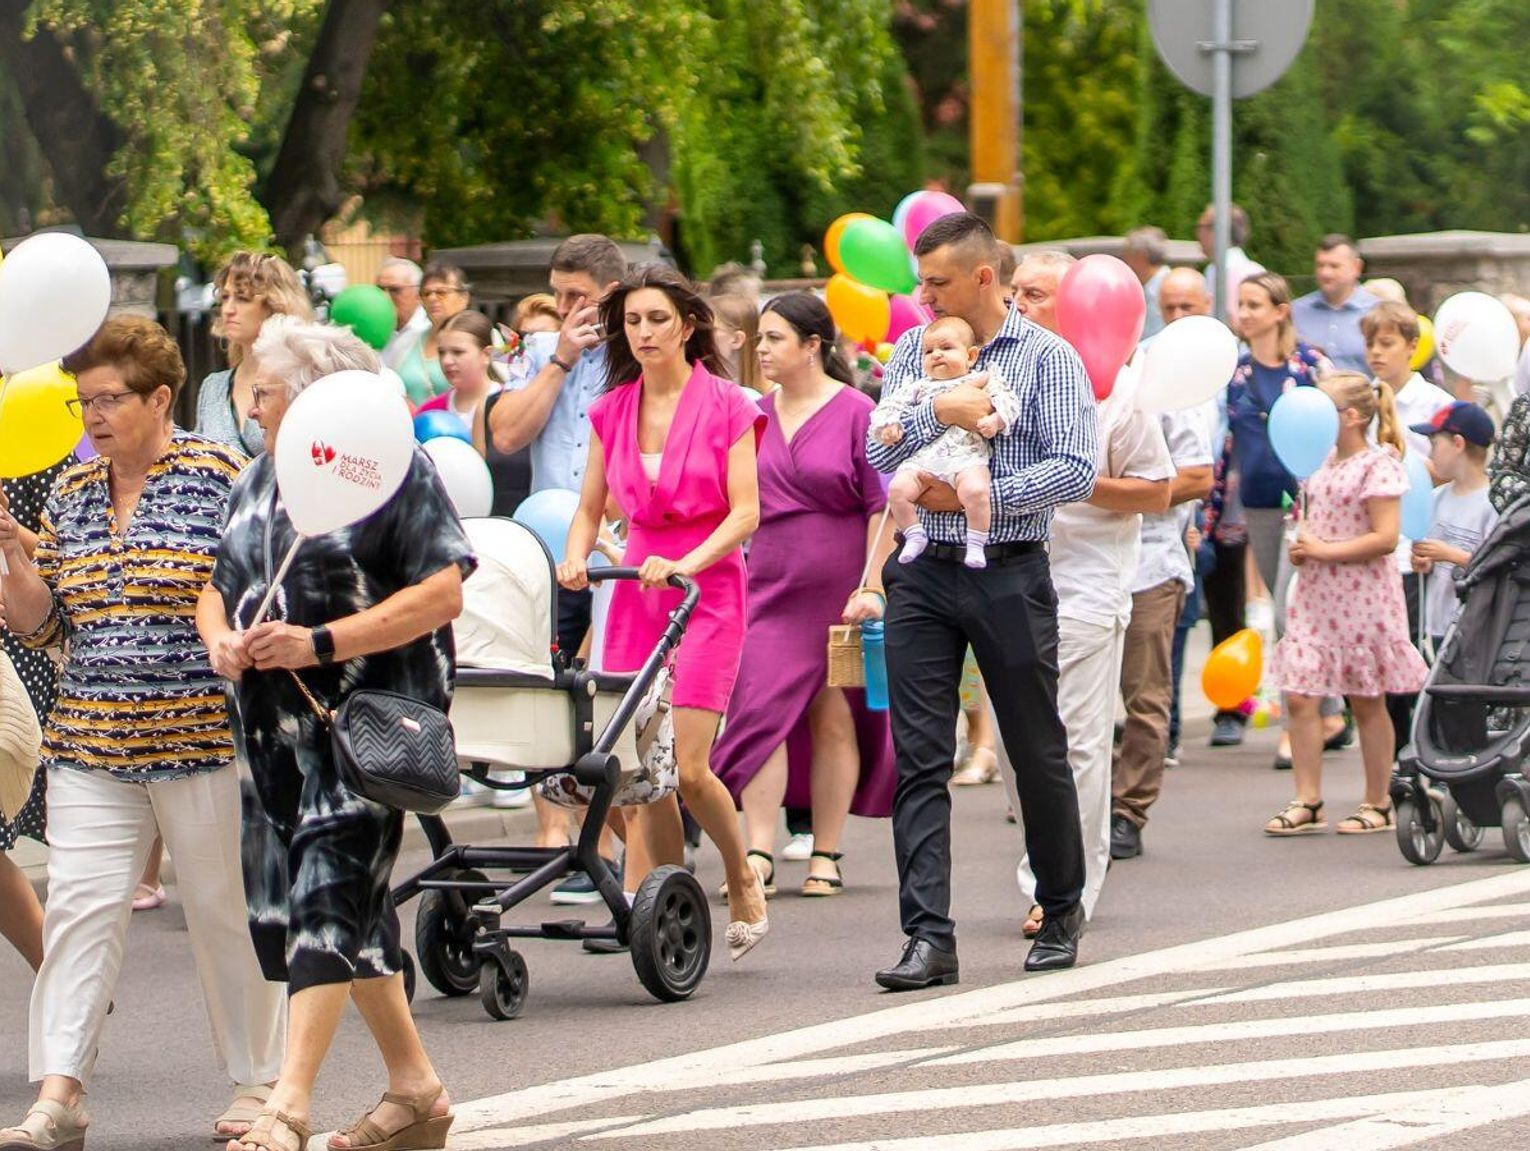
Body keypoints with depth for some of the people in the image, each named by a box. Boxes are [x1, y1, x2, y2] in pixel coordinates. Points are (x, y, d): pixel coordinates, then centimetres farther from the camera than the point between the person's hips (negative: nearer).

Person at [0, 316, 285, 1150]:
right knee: (78, 903, -5)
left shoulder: (217, 478, -4)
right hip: (90, 738, 5)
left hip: (201, 737, -5)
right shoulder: (71, 493, 12)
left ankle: (257, 1081, 17)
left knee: (225, 908, 5)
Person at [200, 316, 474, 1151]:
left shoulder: (392, 470, -7)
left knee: (330, 896, -14)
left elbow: (442, 593, -14)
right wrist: (218, 637, -3)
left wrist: (320, 644, -20)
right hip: (274, 726, 8)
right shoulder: (258, 481, 16)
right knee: (281, 904, 10)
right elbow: (219, 582, 21)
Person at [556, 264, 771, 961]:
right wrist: (575, 558, -7)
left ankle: (743, 883, 12)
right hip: (635, 587, 4)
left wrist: (685, 563, -22)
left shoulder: (725, 406, -3)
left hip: (708, 590, -4)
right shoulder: (612, 412, 10)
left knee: (685, 765, -12)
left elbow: (745, 512, -8)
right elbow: (590, 508, 14)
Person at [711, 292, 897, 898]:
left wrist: (872, 586, -12)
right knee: (761, 709, -9)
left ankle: (825, 855, 12)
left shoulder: (856, 412, -4)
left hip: (840, 588, -3)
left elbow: (881, 506, -5)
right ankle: (759, 854, -11)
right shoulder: (756, 414, 10)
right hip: (769, 585, 3)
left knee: (834, 717, 3)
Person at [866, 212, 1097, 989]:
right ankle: (928, 935, -9)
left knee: (1037, 751, 7)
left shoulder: (1048, 358, -1)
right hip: (923, 575, 3)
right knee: (920, 757, -5)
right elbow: (881, 453, 0)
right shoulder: (913, 350, 11)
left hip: (1009, 575, -3)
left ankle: (1062, 911, 25)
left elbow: (1075, 470, -11)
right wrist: (938, 412, -18)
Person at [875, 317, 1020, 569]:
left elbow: (1007, 403, 7)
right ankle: (914, 536, -6)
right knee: (898, 489, -22)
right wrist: (888, 425, 3)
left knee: (975, 490, -34)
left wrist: (994, 420, -13)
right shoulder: (920, 388, 28)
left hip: (967, 456, -4)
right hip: (923, 459, 4)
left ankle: (976, 543, -20)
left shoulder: (982, 381, 17)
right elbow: (892, 406, 24)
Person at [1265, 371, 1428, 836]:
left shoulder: (1378, 464, -11)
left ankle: (1378, 805, 13)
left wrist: (1324, 550, -17)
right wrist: (1300, 547, 5)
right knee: (1299, 697, -1)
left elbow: (1385, 538, -18)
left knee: (1366, 702, 3)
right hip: (1315, 593, 7)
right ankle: (1307, 803, 3)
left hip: (1361, 598, -7)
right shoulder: (1324, 463, 14)